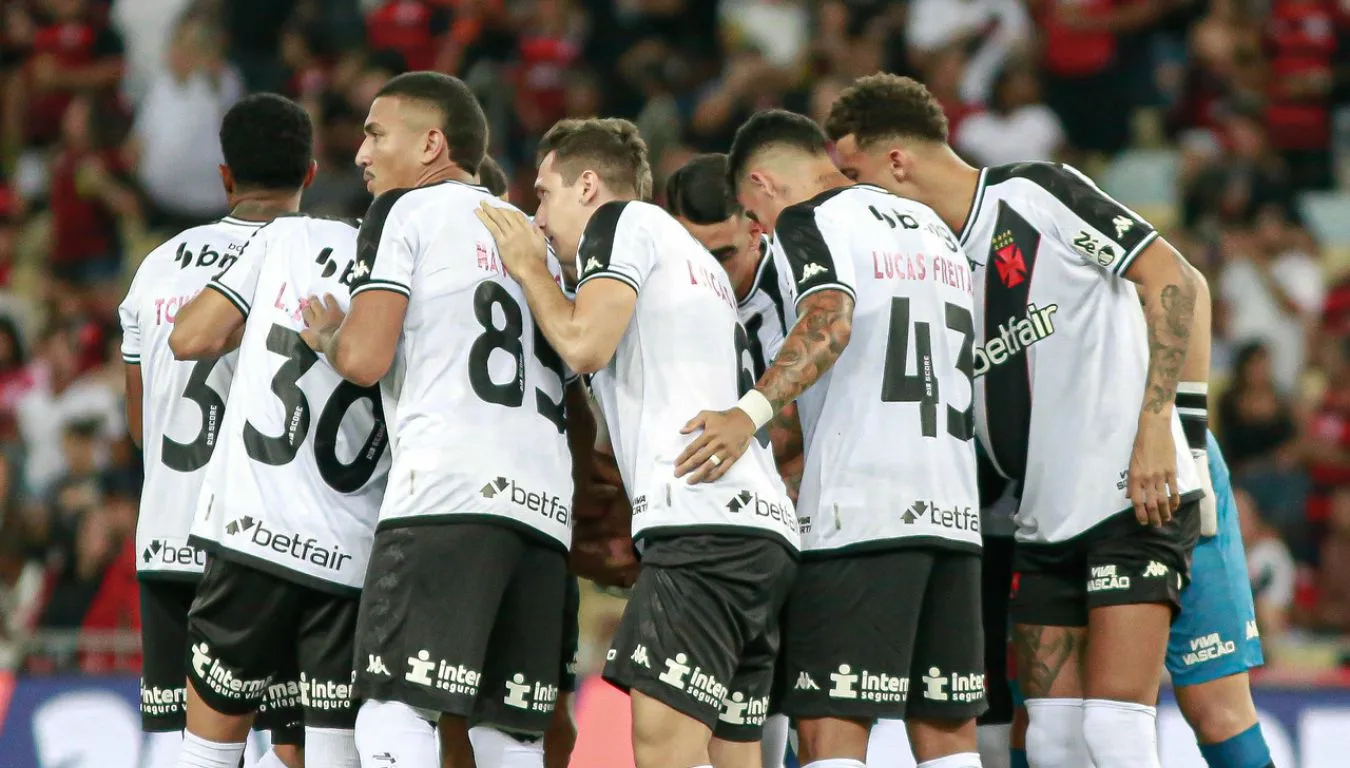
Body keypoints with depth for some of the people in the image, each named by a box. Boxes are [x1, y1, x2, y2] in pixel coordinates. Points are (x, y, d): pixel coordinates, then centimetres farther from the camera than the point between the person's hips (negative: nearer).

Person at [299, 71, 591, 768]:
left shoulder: (405, 210, 6)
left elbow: (364, 357, -5)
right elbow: (581, 416, 27)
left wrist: (327, 334, 14)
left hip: (448, 498, -7)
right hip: (546, 509, 7)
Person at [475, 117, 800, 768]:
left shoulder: (624, 221, 5)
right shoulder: (700, 263, 32)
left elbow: (585, 344, -9)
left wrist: (529, 268, 7)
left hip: (702, 518, -10)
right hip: (765, 526, 10)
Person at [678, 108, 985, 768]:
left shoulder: (804, 222, -1)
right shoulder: (933, 228, 22)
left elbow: (830, 322, -20)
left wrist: (751, 413, -29)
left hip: (859, 514, -7)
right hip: (955, 513, 7)